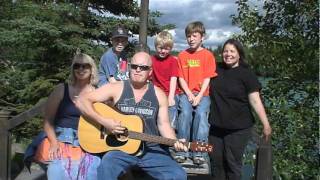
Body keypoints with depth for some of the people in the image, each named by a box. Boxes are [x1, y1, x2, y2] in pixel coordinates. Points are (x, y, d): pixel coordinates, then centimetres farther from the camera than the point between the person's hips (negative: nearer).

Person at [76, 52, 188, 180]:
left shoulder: (159, 95, 5)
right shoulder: (116, 88, -2)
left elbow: (163, 124, 5)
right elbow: (82, 101, -6)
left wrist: (175, 143, -14)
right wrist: (104, 122, -18)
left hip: (150, 149, 3)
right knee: (105, 168, -34)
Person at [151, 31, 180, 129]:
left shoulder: (173, 60, -2)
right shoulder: (152, 59, 6)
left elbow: (173, 79, -8)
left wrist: (171, 97, -16)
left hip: (170, 95, -3)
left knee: (171, 123, -7)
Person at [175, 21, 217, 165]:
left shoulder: (208, 55, 4)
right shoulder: (182, 55, 9)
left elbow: (207, 79, -2)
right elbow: (181, 78, 5)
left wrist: (199, 96, -14)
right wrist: (189, 94, -8)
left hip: (203, 94, -1)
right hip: (186, 93, 1)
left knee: (201, 113, -28)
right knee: (185, 112, -27)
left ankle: (199, 152, -22)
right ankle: (182, 150, -21)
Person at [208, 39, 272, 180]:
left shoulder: (246, 74, -7)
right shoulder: (217, 69, 5)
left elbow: (255, 100, -11)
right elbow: (209, 89, 21)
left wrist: (266, 125, -17)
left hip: (238, 128, -4)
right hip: (216, 126, 4)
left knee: (233, 163, 4)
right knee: (216, 162, 12)